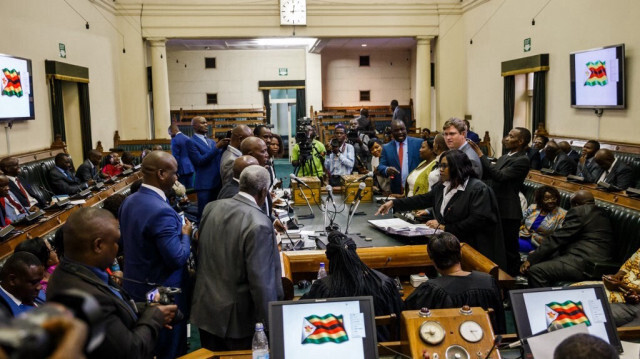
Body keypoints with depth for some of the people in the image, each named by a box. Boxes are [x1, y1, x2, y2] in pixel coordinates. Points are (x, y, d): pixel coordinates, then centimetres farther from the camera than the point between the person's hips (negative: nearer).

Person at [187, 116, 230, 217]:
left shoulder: (212, 142, 18)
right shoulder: (191, 142, -4)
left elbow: (219, 158, 11)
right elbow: (200, 161, -15)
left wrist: (225, 145, -6)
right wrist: (217, 147, -19)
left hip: (218, 183, 6)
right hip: (205, 184, -6)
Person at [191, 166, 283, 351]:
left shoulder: (211, 208, -3)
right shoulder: (259, 225, -24)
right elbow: (260, 281, -22)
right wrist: (269, 324, -12)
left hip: (205, 309, 6)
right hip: (236, 317, -6)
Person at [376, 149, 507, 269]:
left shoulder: (478, 189, -11)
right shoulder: (442, 187, 12)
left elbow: (477, 220, -18)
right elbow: (423, 200, 17)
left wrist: (445, 228, -15)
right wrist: (393, 203, 11)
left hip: (473, 248, -6)